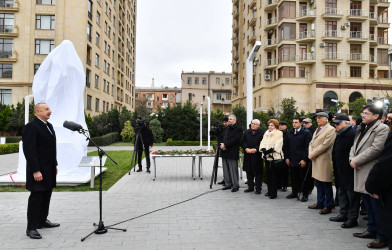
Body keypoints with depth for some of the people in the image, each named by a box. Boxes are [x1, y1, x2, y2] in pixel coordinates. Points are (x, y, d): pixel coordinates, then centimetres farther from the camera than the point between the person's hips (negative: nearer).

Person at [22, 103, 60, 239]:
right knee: (36, 197, -4)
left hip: (49, 169, 9)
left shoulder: (48, 125, 15)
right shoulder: (30, 127, -14)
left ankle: (42, 220, 27)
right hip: (38, 170, -9)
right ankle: (31, 228, 5)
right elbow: (29, 150, -19)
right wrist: (35, 171, -22)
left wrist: (55, 165, 19)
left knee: (46, 195, 14)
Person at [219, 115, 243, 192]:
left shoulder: (238, 128, -5)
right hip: (224, 152, 8)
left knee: (233, 170, -4)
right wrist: (221, 145, -4)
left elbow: (235, 139, -18)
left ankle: (235, 185, 5)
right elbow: (220, 138, 17)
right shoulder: (226, 128, 19)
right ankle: (228, 184, 22)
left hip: (232, 153, -7)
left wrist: (225, 145, -18)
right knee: (226, 169, 12)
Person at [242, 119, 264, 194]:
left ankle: (258, 188, 9)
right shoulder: (247, 132, 13)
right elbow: (243, 142, 9)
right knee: (249, 171, 11)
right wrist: (246, 148, -8)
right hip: (248, 155, 5)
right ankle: (250, 187, 23)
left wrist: (255, 149, -19)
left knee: (258, 172, 0)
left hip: (257, 155, -5)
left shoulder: (262, 133, -3)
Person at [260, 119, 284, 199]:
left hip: (275, 157, -6)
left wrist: (269, 151, -17)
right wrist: (265, 151, -8)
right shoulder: (266, 133, 16)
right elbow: (263, 144, 10)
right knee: (268, 175, 10)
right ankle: (270, 191, 19)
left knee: (274, 175, -4)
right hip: (267, 157, 6)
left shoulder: (279, 133, -3)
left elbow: (277, 146, -13)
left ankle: (274, 193, 2)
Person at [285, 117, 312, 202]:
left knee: (303, 178, 2)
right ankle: (294, 193, 23)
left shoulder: (306, 133, -3)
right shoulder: (289, 133, 13)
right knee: (293, 178, 10)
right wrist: (287, 157, 8)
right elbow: (287, 146, 17)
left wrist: (304, 159, -13)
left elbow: (308, 147, -8)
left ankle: (305, 195, 13)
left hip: (301, 161, -5)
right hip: (292, 160, 5)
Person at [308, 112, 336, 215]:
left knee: (326, 185, 0)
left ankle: (328, 206, 9)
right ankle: (320, 203, 26)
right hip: (315, 160, 8)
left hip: (324, 160, -8)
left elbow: (325, 145, -17)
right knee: (318, 183, 15)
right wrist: (310, 154, -1)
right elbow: (311, 143, 18)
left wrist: (312, 154, -12)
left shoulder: (330, 130, -10)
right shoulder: (317, 130, 19)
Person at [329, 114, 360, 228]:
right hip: (342, 170, 10)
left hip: (349, 171, -10)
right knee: (342, 192, 18)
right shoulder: (340, 135, 14)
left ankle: (352, 218, 9)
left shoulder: (351, 134, -17)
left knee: (352, 194, 0)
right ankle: (343, 214, 29)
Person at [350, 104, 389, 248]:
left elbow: (376, 149, -19)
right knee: (368, 205, 18)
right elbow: (354, 146, 18)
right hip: (361, 173, 9)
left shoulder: (382, 128, -9)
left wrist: (356, 161, -15)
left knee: (377, 206, -2)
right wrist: (352, 158, -3)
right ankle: (372, 230, 30)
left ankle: (382, 237, 8)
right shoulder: (362, 129, 19)